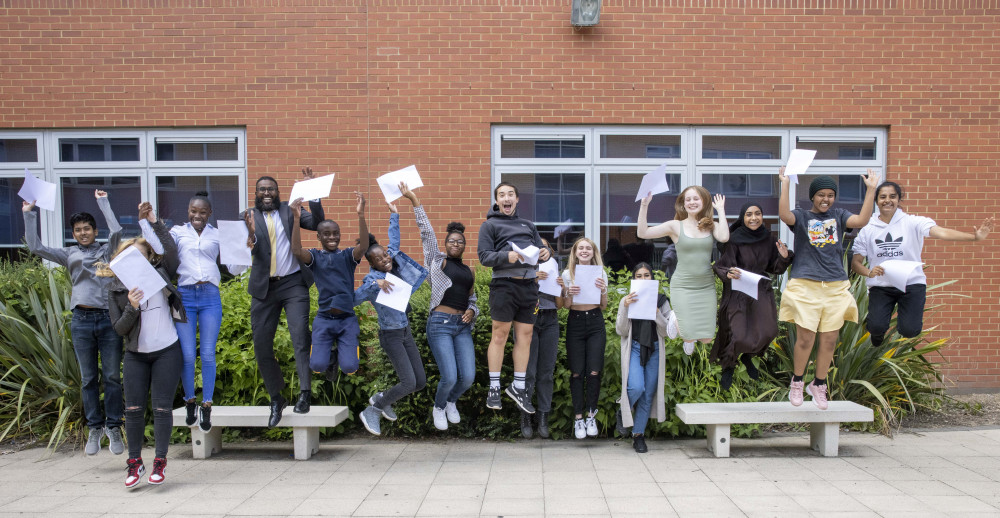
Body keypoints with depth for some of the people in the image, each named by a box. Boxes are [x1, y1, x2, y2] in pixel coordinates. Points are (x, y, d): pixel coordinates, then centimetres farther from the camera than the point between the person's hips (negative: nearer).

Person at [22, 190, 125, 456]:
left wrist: (103, 201, 3)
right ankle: (94, 428, 16)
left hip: (108, 318, -2)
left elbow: (117, 230, -7)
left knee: (112, 376, 0)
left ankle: (114, 427, 8)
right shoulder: (69, 254, 14)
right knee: (88, 379, 7)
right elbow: (35, 247, 7)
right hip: (82, 320, 2)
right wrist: (29, 214, 7)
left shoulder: (107, 250, 10)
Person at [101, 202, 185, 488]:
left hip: (167, 351, -1)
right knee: (133, 408, 2)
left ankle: (160, 462, 9)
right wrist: (131, 308, -18)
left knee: (162, 407, 0)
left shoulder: (159, 273, 4)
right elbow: (118, 328, 0)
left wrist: (154, 222, -13)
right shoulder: (116, 287, 4)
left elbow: (171, 250, -13)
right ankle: (134, 462, 16)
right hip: (136, 355, 1)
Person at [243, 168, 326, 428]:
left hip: (293, 284, -2)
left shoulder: (289, 210, 6)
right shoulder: (249, 217, 6)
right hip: (264, 287, 2)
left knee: (300, 336, -15)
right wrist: (251, 233, -26)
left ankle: (305, 392, -14)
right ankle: (276, 399, 19)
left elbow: (317, 223, -8)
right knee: (261, 344, 5)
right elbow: (248, 251, -5)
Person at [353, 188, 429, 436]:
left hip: (406, 332, 7)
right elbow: (355, 298, -31)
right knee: (409, 382, -13)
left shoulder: (393, 268, 2)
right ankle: (372, 411, 6)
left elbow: (394, 242, 16)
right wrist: (375, 284, -37)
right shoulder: (372, 279, -16)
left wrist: (394, 215, 20)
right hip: (390, 335, -7)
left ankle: (382, 399, 28)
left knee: (421, 381, 7)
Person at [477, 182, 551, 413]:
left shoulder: (528, 225, 22)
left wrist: (545, 253, -5)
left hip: (529, 286, 5)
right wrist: (507, 257, -21)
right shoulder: (489, 225, 6)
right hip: (504, 284, -5)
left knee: (525, 337, 7)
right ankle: (494, 388, 10)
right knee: (499, 336, -1)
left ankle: (518, 387, 17)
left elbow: (540, 249, 19)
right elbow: (484, 256, -4)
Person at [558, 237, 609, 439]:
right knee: (577, 372, -2)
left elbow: (604, 306, 8)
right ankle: (578, 418, 6)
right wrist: (569, 293, -16)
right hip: (575, 322, -1)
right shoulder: (567, 274, 4)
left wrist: (603, 290, -11)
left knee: (594, 371, -5)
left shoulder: (600, 273, 7)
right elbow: (566, 305, 3)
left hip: (595, 323, 1)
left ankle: (591, 415, 8)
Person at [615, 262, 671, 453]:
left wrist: (656, 312, -15)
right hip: (634, 350, -2)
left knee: (648, 395, 4)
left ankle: (639, 435, 18)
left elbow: (666, 332, -1)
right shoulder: (627, 300, 4)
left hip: (654, 351, 2)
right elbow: (621, 331, -3)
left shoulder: (661, 300, 5)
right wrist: (626, 308, -16)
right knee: (636, 387, -22)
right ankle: (622, 412, 9)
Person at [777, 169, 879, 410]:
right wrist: (785, 184, -16)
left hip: (836, 288, 3)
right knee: (805, 338, -7)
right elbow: (784, 215, -18)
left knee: (830, 341, 5)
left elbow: (861, 220, -6)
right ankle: (797, 381, 16)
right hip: (805, 286, -3)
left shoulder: (838, 215, 14)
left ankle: (818, 385, 24)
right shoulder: (802, 216, 5)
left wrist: (871, 189, -6)